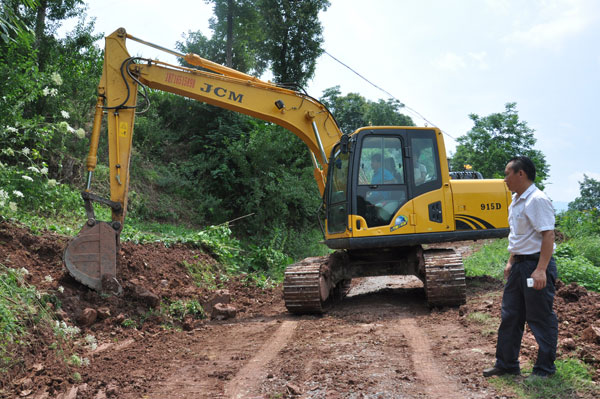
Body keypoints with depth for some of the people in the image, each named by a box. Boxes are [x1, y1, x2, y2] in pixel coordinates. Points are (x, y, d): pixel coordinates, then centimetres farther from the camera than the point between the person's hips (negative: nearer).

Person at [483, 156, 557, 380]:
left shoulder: (537, 200, -16)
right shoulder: (516, 201, 13)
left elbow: (548, 236, -22)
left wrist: (541, 270, -27)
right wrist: (511, 262, 21)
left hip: (536, 264, -10)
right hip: (519, 265, 10)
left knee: (541, 318, 1)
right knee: (510, 316, 13)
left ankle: (545, 369, 14)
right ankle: (506, 364, 24)